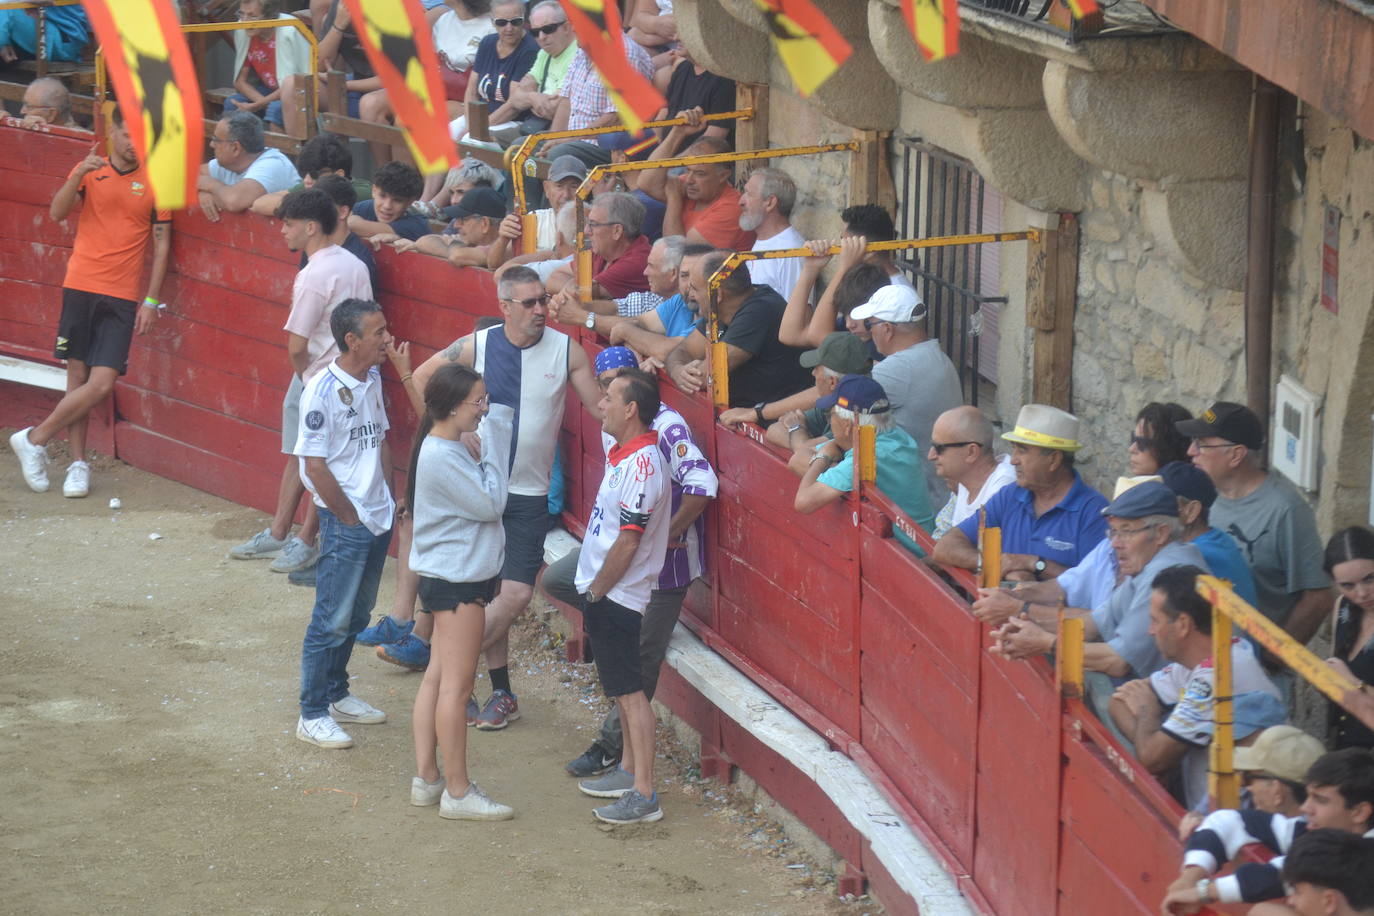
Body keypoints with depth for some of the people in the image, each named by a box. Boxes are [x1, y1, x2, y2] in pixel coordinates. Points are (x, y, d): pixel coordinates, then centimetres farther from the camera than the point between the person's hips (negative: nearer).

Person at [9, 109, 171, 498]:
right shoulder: (89, 170, 5)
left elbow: (162, 242, 4)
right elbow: (57, 213, -8)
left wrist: (151, 301, -1)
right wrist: (79, 175, -25)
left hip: (121, 297, -1)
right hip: (80, 287, 1)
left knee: (102, 383, -10)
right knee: (78, 375, 3)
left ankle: (34, 439, 5)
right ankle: (78, 463, 13)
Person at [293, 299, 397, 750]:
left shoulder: (373, 381, 6)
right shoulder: (323, 391, -18)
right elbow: (315, 467, -18)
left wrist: (389, 499, 12)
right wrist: (351, 518, -12)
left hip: (378, 517, 8)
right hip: (344, 521, -8)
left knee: (357, 615, 17)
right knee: (333, 620, -2)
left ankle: (337, 695, 31)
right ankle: (312, 715, 6)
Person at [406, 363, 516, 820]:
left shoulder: (449, 448, 9)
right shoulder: (443, 457, -23)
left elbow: (483, 498, 10)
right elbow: (490, 503, -19)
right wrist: (494, 443, -15)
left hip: (450, 577, 11)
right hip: (456, 580, -11)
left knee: (438, 678, 13)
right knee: (456, 684, -4)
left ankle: (427, 780, 18)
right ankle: (458, 792, 1)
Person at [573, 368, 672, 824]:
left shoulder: (641, 465, -22)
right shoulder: (622, 454, 8)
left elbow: (627, 544, -23)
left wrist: (596, 592, -13)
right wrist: (592, 593, 15)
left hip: (618, 597, -10)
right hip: (603, 593, 10)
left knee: (629, 691, -7)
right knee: (621, 688, 18)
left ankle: (644, 795, -4)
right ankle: (629, 772, 30)